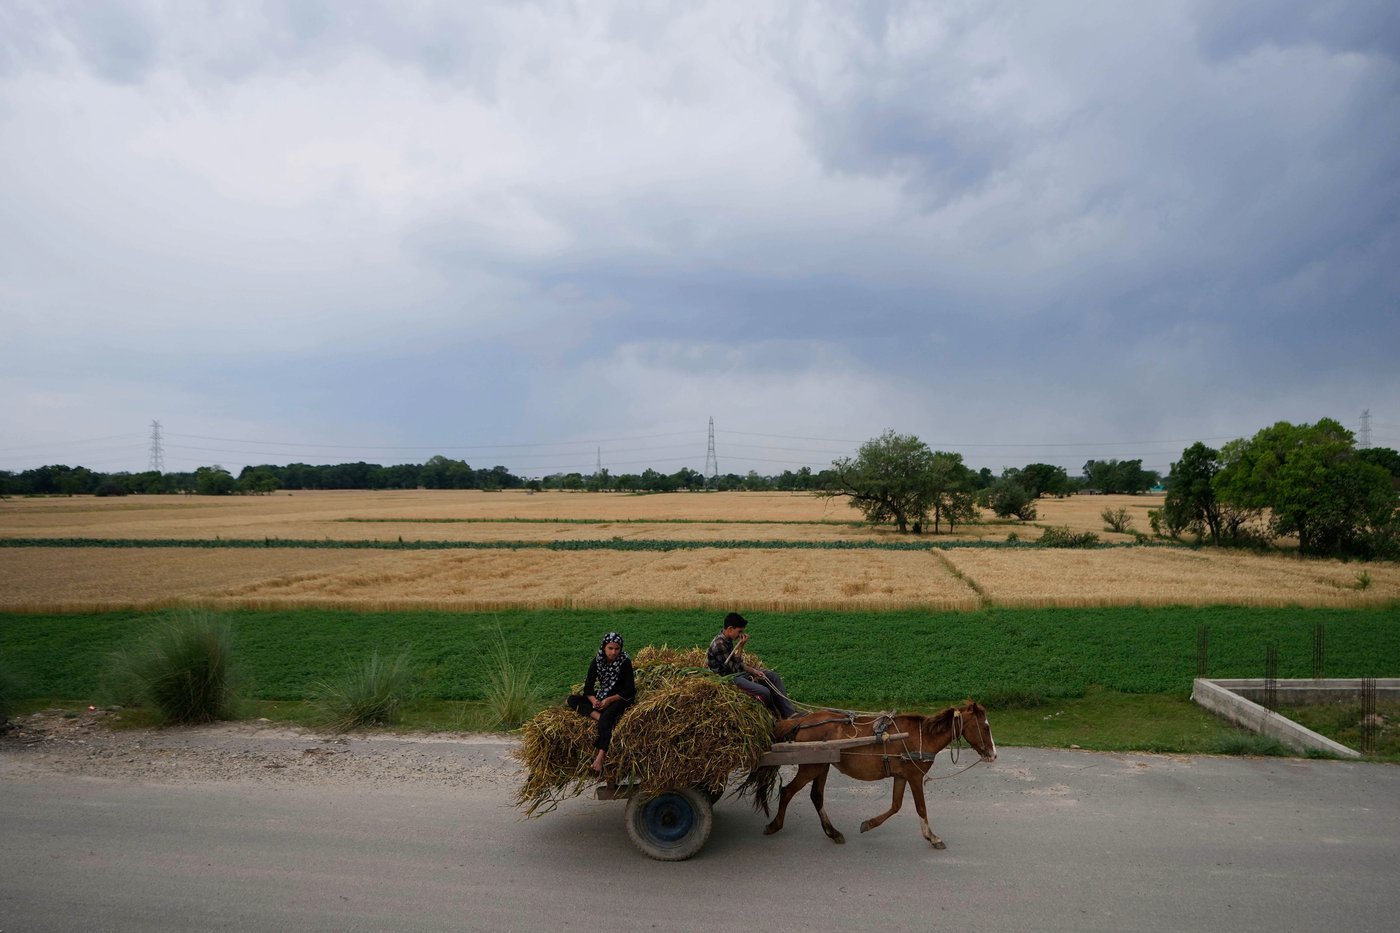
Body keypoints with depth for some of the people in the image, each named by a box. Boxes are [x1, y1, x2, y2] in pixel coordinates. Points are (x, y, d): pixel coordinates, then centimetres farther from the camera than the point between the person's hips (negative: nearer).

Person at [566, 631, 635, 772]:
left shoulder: (625, 662, -14)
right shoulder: (597, 661, -3)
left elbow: (629, 691, -14)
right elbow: (588, 686, -1)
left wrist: (609, 700, -22)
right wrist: (593, 700, -21)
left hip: (621, 698, -6)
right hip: (602, 697, 6)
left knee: (607, 717, -35)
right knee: (572, 700, -11)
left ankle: (600, 757, -42)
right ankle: (599, 717, -30)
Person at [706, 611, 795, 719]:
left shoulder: (728, 640, 6)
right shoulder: (719, 644, -24)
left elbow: (738, 663, 12)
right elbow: (734, 668, -21)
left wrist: (753, 671, -3)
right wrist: (741, 646, -19)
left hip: (737, 672, 10)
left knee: (774, 676, 4)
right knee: (764, 692, -25)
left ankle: (789, 714, 4)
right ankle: (777, 716, 6)